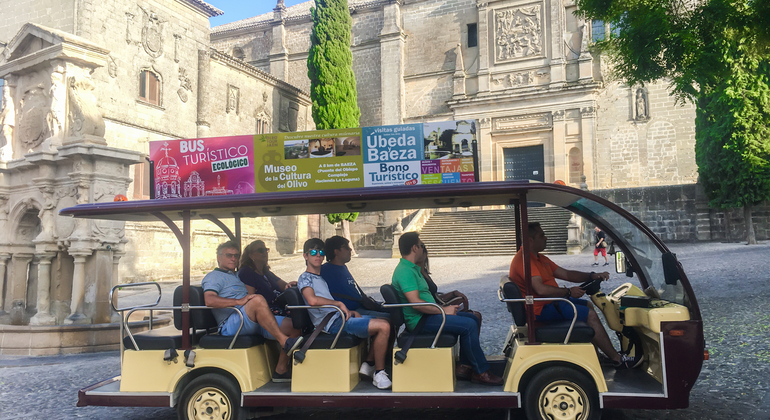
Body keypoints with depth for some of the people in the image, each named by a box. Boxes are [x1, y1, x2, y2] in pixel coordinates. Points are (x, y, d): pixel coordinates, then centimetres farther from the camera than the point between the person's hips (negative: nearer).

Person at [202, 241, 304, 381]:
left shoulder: (237, 277, 33)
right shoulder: (214, 277, 7)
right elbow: (209, 301, -13)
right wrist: (240, 301, -24)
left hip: (253, 324, 8)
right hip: (230, 325, -8)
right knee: (258, 300, -35)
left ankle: (280, 370, -7)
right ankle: (285, 342, -37)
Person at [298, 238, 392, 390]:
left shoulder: (320, 278, 26)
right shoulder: (305, 278, -3)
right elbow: (312, 300, -23)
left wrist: (348, 311, 9)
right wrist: (340, 303, -14)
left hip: (341, 316, 10)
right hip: (333, 323, -10)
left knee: (385, 322, 12)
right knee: (384, 327, -20)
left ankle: (368, 364, 8)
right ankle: (379, 374, -11)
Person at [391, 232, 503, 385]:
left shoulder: (412, 268, 19)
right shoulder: (405, 271, -17)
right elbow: (416, 303, -26)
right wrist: (443, 310, -18)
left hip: (427, 315, 11)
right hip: (419, 320, -11)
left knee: (472, 318, 10)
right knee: (469, 325, -19)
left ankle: (464, 367, 7)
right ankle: (481, 372, -8)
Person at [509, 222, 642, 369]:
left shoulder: (539, 258, 15)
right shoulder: (524, 259, -20)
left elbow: (566, 274, 13)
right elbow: (540, 289, -30)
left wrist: (591, 276, 1)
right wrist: (568, 292, -19)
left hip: (550, 302, 12)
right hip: (540, 309, -12)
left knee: (588, 305, 21)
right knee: (590, 314, -13)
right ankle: (618, 359, -1)